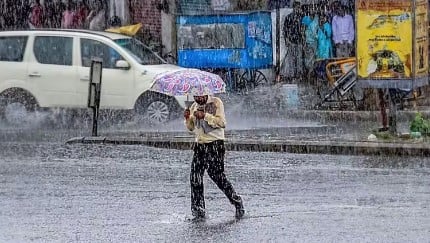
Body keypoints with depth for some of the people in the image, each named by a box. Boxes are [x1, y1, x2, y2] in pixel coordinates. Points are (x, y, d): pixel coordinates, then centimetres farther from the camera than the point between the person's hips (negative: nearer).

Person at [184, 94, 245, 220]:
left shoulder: (216, 102, -4)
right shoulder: (194, 106, 13)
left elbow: (222, 122, -14)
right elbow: (191, 127, 18)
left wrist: (205, 116, -21)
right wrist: (188, 118, -2)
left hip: (215, 144, -6)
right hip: (200, 145, 6)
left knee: (217, 176, -9)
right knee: (195, 178, -2)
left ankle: (237, 202, 9)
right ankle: (198, 212, 4)